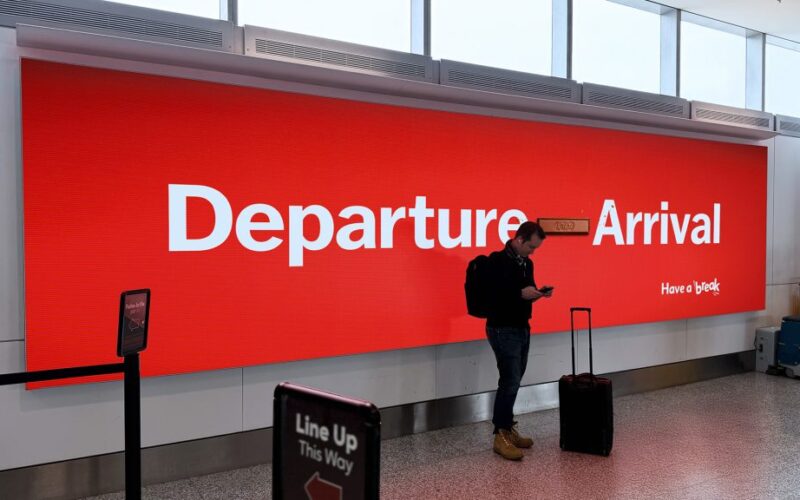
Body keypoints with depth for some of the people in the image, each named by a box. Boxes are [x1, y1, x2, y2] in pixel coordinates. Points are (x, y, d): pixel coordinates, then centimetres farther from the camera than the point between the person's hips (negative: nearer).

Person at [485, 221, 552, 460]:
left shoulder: (526, 263, 11)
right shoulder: (498, 261, -15)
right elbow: (492, 294, -21)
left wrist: (538, 293, -1)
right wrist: (521, 293, -25)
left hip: (522, 328, 9)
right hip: (503, 330, -8)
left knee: (513, 381, 12)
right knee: (510, 381, -10)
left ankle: (507, 428, 21)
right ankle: (501, 436, -2)